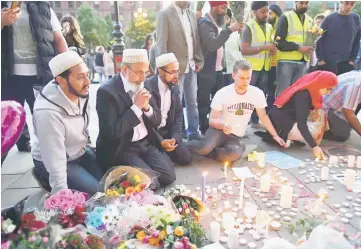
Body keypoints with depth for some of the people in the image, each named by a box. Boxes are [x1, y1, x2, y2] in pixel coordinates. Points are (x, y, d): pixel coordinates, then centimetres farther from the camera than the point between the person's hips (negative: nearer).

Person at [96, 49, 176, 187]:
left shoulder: (143, 86, 5)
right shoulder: (107, 91, -16)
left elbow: (157, 121, 8)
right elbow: (112, 132, -21)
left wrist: (146, 107, -13)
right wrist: (136, 107, -21)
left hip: (147, 144, 6)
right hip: (121, 149, -6)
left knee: (168, 176, -10)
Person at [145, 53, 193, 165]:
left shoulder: (174, 86, 3)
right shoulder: (146, 87, -19)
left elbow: (179, 113, 8)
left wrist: (175, 137, -7)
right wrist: (160, 141, -21)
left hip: (167, 131, 6)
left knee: (186, 158, -5)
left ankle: (165, 152, 19)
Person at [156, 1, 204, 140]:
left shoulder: (191, 14, 13)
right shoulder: (165, 15, -5)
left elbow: (196, 40, 15)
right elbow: (161, 44, -10)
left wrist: (199, 60, 6)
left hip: (191, 66, 6)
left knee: (192, 102, 11)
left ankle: (193, 133, 21)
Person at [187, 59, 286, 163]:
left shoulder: (257, 93, -7)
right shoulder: (222, 93, -14)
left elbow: (263, 116, 8)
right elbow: (212, 120, -12)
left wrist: (275, 135, 5)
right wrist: (222, 125, -33)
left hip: (236, 137, 2)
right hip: (220, 130, -2)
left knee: (234, 155, -34)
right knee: (205, 147, -35)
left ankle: (207, 150, -9)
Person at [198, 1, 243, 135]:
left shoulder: (219, 21, 14)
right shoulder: (205, 23, -13)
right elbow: (212, 44, -28)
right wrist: (229, 29, -29)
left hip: (218, 69, 9)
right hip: (207, 71, -9)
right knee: (204, 103, 0)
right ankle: (204, 131, 9)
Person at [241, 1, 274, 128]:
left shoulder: (269, 27, 11)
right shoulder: (249, 27, -9)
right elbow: (244, 50, -18)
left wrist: (273, 49, 2)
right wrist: (264, 47, -21)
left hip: (265, 67, 6)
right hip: (251, 67, -6)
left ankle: (255, 120, 20)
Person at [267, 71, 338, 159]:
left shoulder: (311, 91, 0)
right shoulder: (303, 95, -27)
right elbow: (301, 124, -31)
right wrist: (314, 146, -33)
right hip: (281, 124, -10)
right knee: (315, 132, -21)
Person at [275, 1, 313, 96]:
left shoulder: (309, 20, 16)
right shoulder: (285, 18, -3)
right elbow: (279, 41, -10)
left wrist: (311, 48, 1)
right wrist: (298, 47, -17)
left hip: (303, 62, 6)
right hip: (287, 61, -5)